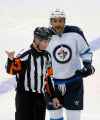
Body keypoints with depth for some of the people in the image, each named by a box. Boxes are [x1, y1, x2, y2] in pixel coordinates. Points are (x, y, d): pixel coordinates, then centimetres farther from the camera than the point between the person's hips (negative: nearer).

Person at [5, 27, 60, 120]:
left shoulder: (47, 56, 10)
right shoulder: (25, 54, -13)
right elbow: (12, 70, -20)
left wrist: (53, 96, 19)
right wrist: (11, 59, -41)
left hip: (40, 96, 6)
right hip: (24, 96, -6)